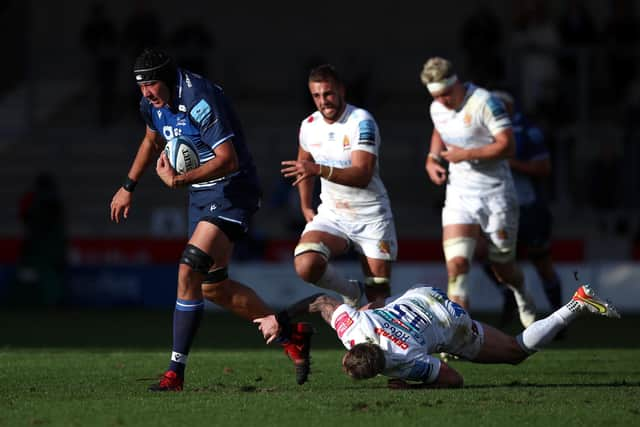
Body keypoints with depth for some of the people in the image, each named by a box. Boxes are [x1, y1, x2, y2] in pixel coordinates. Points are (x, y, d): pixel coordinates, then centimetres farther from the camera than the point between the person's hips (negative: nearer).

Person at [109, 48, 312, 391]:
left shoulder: (199, 100, -25)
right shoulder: (152, 103, 3)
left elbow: (228, 159, -30)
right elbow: (152, 140, 26)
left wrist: (180, 180, -36)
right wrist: (128, 187, 29)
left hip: (231, 191, -10)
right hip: (201, 195, 10)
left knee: (189, 271, -20)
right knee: (212, 286, 12)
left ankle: (176, 370, -17)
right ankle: (290, 333, 27)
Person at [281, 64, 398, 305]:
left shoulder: (361, 121, -15)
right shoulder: (309, 126, 3)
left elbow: (362, 175, -28)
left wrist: (319, 170, -40)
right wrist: (306, 207, 19)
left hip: (371, 218, -4)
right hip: (331, 214, 4)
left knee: (378, 298, -5)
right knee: (306, 265, -24)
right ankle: (351, 292, 4)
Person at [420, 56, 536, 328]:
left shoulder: (484, 102, -17)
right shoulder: (437, 109, 4)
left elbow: (508, 145, -22)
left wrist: (466, 155, -24)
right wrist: (432, 159, 10)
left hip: (495, 195, -4)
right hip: (459, 196, 4)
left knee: (503, 269, 10)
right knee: (456, 265, -15)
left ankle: (523, 297, 47)